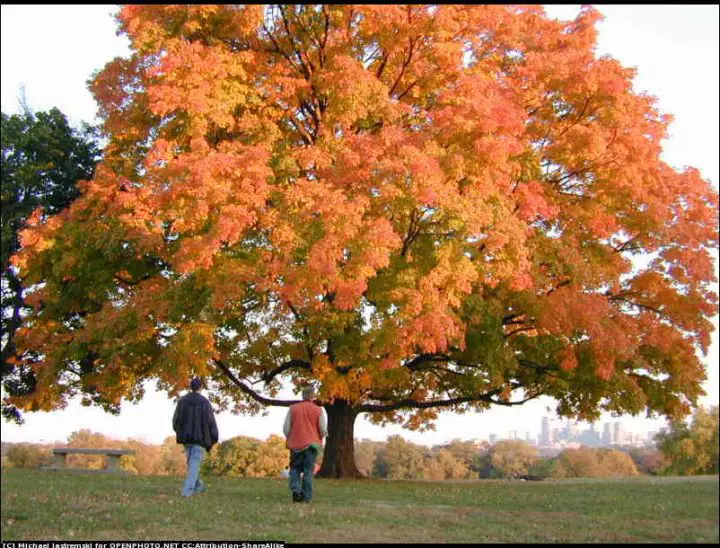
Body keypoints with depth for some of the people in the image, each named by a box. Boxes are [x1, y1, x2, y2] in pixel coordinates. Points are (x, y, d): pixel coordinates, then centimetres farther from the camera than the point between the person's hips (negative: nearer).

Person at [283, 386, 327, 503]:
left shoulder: (293, 408, 2)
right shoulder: (318, 410, -2)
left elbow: (286, 428, -1)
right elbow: (323, 429, -5)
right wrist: (319, 438, 16)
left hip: (295, 444, 1)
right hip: (311, 444, -1)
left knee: (295, 468, 13)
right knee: (308, 471, 4)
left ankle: (295, 490, -8)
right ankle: (306, 497, 0)